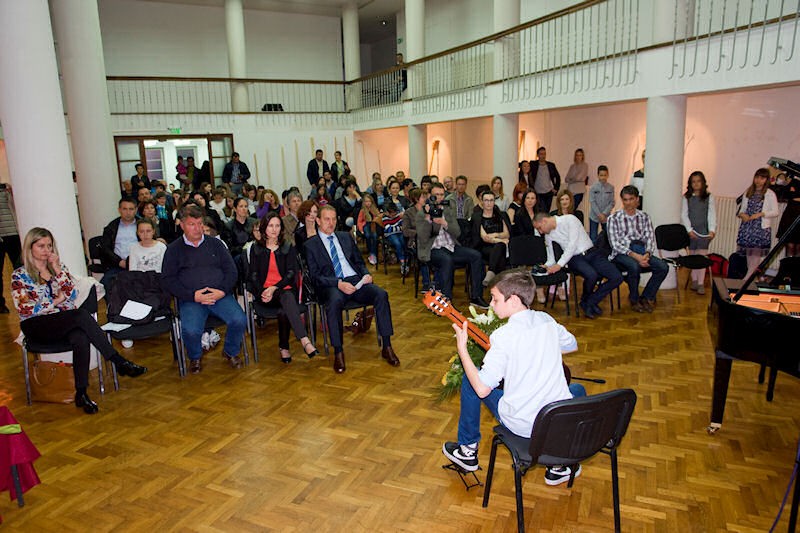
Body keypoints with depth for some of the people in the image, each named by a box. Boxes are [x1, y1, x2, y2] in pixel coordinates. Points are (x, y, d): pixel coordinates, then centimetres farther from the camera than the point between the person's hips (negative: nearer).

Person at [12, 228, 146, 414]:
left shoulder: (59, 267, 15)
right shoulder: (19, 276, 5)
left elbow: (72, 295, 2)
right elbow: (25, 309, -5)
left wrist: (57, 269, -4)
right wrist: (56, 301, -4)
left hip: (66, 321, 3)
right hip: (38, 326, -3)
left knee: (81, 339, -34)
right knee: (82, 314, -34)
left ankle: (81, 393, -32)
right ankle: (119, 362, -34)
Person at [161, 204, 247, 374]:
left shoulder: (215, 243, 17)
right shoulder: (174, 249, 11)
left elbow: (231, 270, 12)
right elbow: (167, 280, 3)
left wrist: (223, 291, -7)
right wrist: (193, 296, -10)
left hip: (220, 295, 2)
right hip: (190, 299, -1)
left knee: (239, 321, -24)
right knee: (190, 331, -29)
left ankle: (231, 352, 8)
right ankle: (195, 357, 7)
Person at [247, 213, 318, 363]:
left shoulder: (288, 248, 14)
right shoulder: (256, 248, 15)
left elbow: (291, 273, 2)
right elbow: (253, 274, 7)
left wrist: (274, 288, -14)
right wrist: (261, 292, -13)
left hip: (285, 289, 1)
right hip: (265, 292, -1)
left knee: (287, 298, -37)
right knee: (287, 299, -35)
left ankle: (284, 347, -37)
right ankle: (305, 341, -48)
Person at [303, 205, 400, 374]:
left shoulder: (346, 237, 22)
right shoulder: (310, 244, 8)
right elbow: (315, 276, -1)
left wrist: (366, 274, 1)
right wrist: (339, 283, -17)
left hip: (356, 280, 4)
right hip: (332, 285, -4)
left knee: (381, 294, -25)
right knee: (334, 301, -39)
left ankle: (386, 347, -19)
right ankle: (338, 353, -28)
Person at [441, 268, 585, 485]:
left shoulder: (504, 335, -20)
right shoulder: (547, 320, -1)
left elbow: (482, 389, -21)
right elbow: (572, 346, 21)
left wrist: (461, 347, -14)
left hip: (522, 425, -4)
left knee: (469, 381, 15)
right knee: (578, 389, 38)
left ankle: (468, 451, 28)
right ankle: (560, 465, 31)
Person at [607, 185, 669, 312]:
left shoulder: (644, 217, 14)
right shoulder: (614, 218, 1)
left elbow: (650, 238, 6)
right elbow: (614, 243, -8)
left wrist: (647, 254, -16)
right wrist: (634, 255, -20)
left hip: (642, 252, 4)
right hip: (621, 254, -4)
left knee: (663, 267, -21)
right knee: (635, 266, -36)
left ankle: (646, 297, 0)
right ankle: (634, 299, -8)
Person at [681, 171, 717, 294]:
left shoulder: (708, 197, 5)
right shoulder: (686, 197, 4)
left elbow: (712, 214, 1)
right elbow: (684, 215, 0)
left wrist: (712, 230, -10)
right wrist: (689, 230, -10)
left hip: (704, 231, -1)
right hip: (691, 231, 1)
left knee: (702, 256, -6)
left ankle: (701, 283, -6)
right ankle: (694, 280, 16)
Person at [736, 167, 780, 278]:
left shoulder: (770, 194, -2)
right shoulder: (748, 192, 10)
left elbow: (776, 212, -3)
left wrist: (761, 214, -16)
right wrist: (742, 214, -8)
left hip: (761, 228, -4)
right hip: (747, 226, 4)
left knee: (756, 254, -7)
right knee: (748, 254, 6)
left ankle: (746, 279, -7)